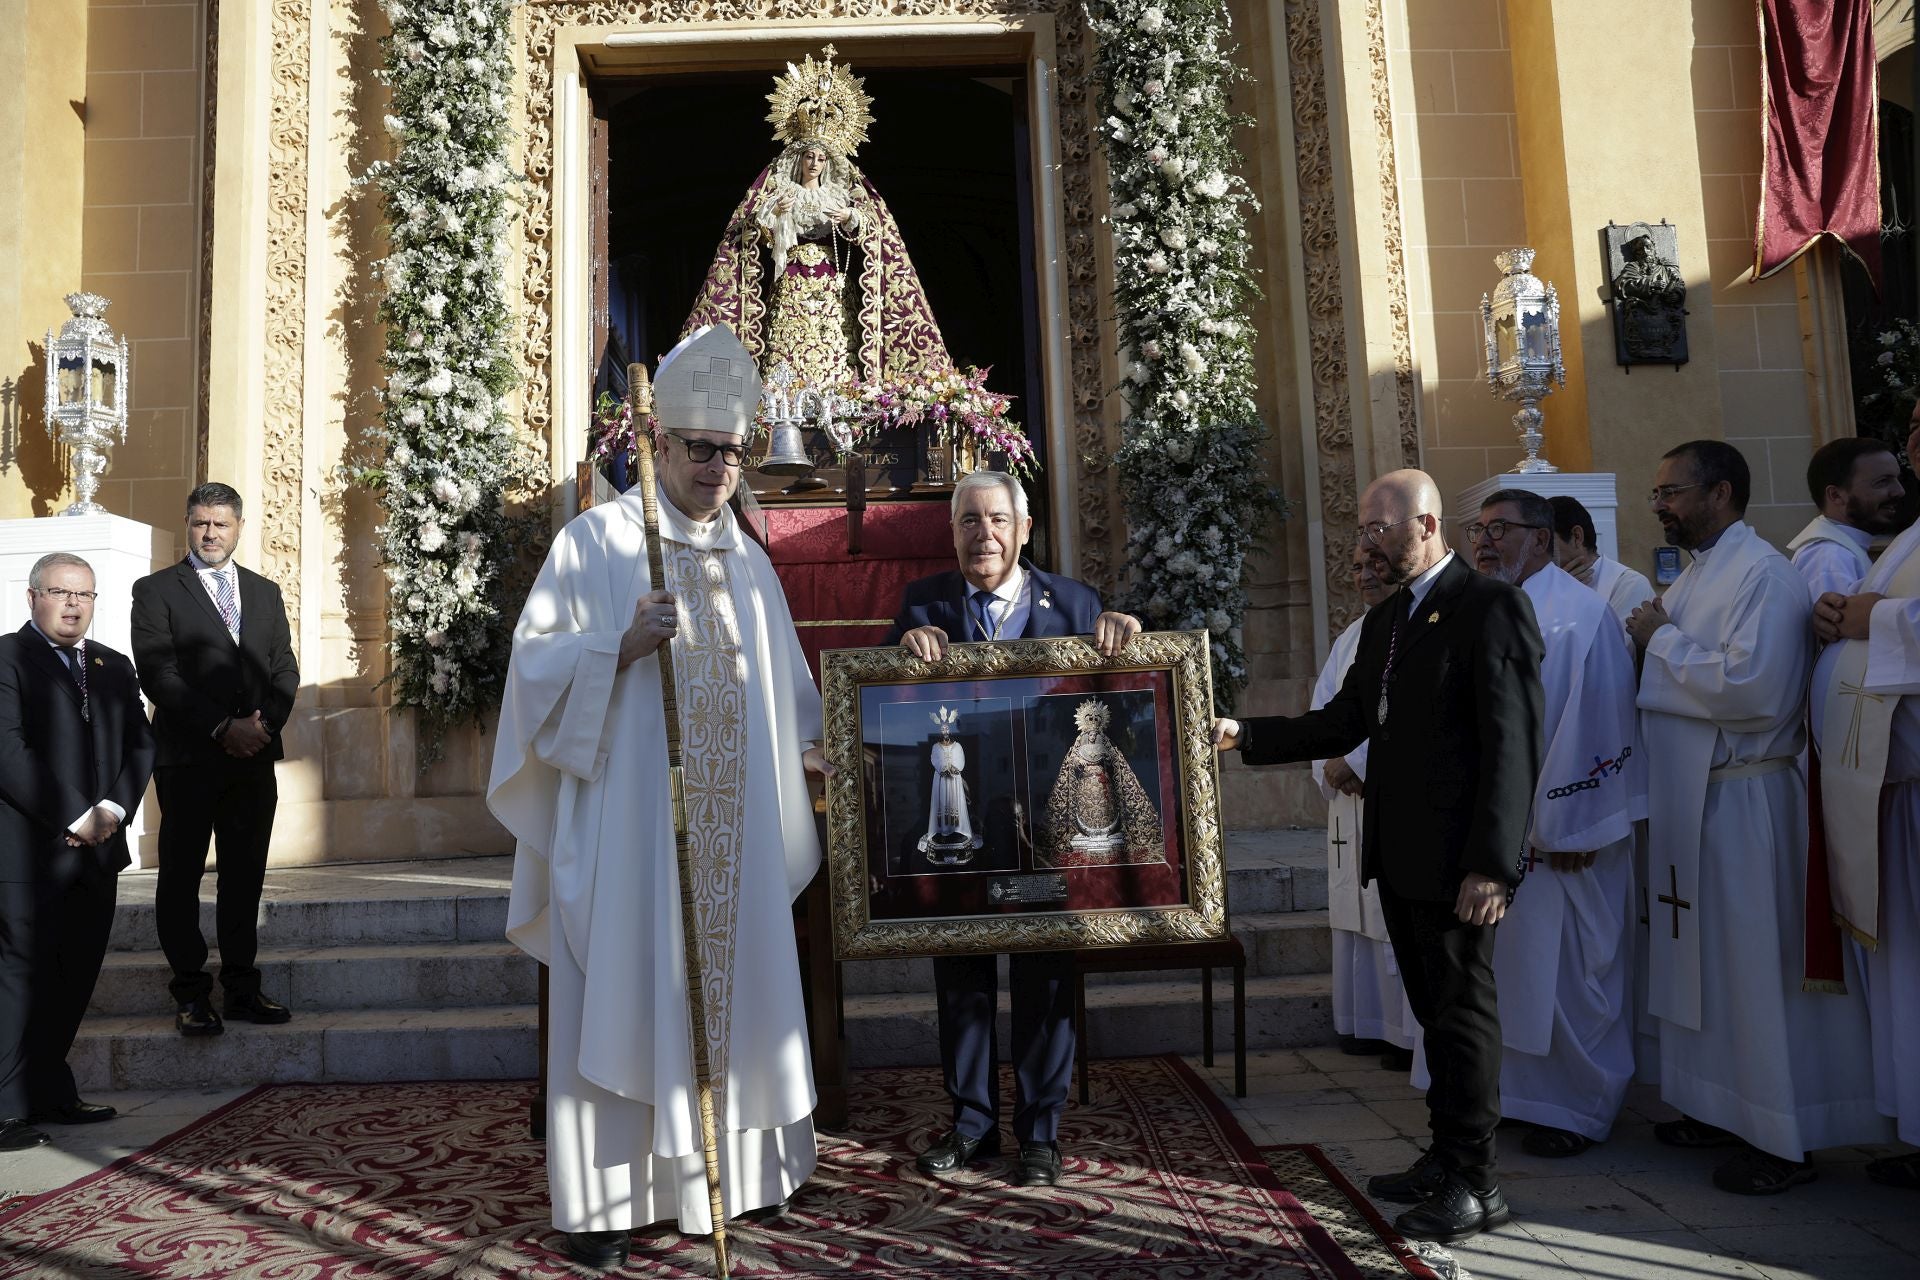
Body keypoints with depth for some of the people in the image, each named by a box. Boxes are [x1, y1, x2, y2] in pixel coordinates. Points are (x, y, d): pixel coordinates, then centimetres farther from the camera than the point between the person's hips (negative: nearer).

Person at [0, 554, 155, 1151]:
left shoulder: (114, 666, 17)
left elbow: (141, 742, 12)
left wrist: (113, 807, -5)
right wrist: (75, 818, -14)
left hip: (96, 851, 6)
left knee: (75, 976, 9)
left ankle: (49, 1093, 19)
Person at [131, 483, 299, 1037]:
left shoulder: (265, 592, 16)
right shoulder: (155, 591, 3)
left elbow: (285, 669, 12)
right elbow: (158, 675, -8)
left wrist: (265, 724, -6)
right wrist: (223, 727, -14)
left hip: (254, 757, 4)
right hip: (188, 759, -3)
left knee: (245, 877, 7)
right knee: (181, 877, 2)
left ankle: (242, 988, 14)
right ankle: (191, 995, 9)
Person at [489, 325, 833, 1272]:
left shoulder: (750, 564, 15)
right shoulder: (599, 540, 0)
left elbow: (784, 694, 20)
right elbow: (537, 662, -6)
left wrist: (818, 752, 4)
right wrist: (625, 645, -21)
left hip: (734, 833, 5)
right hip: (628, 826, -5)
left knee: (733, 988, 10)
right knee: (622, 997, -1)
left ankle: (735, 1169, 24)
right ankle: (604, 1196, 9)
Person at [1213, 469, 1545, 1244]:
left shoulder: (1491, 607, -11)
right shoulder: (1382, 621, 14)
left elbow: (1511, 743, -17)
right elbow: (1343, 723, 13)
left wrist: (1492, 862, -21)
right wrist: (1245, 737, 2)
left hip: (1456, 859, -8)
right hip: (1397, 855, 8)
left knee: (1462, 1011, 2)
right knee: (1435, 1009, 16)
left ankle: (1475, 1185, 15)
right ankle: (1446, 1159, 28)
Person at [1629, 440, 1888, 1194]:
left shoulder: (1762, 574, -13)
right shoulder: (1694, 576, 15)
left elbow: (1752, 686, -26)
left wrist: (1663, 641, -15)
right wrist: (1656, 643, 3)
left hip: (1743, 800, -9)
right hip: (1687, 798, 9)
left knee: (1758, 967, -1)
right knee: (1703, 960, 15)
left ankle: (1783, 1141, 10)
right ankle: (1722, 1109, 27)